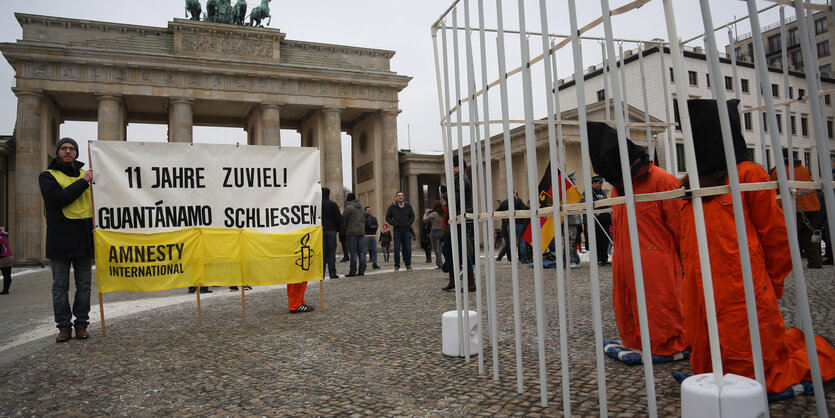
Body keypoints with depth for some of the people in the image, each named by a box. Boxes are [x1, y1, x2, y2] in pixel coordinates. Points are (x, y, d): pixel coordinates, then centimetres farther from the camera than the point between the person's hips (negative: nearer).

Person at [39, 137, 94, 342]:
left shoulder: (86, 175, 15)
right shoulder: (48, 176, 4)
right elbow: (56, 198, -15)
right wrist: (82, 182, -15)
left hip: (84, 239, 3)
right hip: (60, 239, -3)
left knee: (84, 285, 7)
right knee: (60, 286, 4)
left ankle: (81, 324, 16)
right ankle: (64, 326, 12)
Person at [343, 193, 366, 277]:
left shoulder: (349, 207, -8)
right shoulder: (361, 208, 16)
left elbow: (342, 218, -7)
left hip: (352, 232, -7)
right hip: (361, 232, 7)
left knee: (353, 252, -5)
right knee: (361, 252, 7)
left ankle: (353, 271, -4)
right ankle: (361, 271, 8)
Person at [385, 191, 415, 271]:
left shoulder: (408, 206, 7)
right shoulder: (392, 207, 2)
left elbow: (412, 216, 16)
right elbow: (387, 217, 9)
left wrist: (409, 223, 1)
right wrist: (393, 224, -4)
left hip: (406, 230, 1)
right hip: (397, 230, -1)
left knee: (407, 249, 2)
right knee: (397, 249, -1)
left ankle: (408, 264, 14)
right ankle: (397, 265, 6)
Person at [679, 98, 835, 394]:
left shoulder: (748, 175, -4)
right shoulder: (691, 183, 14)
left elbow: (775, 234, -3)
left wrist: (772, 283, 4)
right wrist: (691, 276, 15)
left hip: (742, 295, -6)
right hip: (699, 298, 6)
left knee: (753, 369, 4)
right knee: (707, 368, 14)